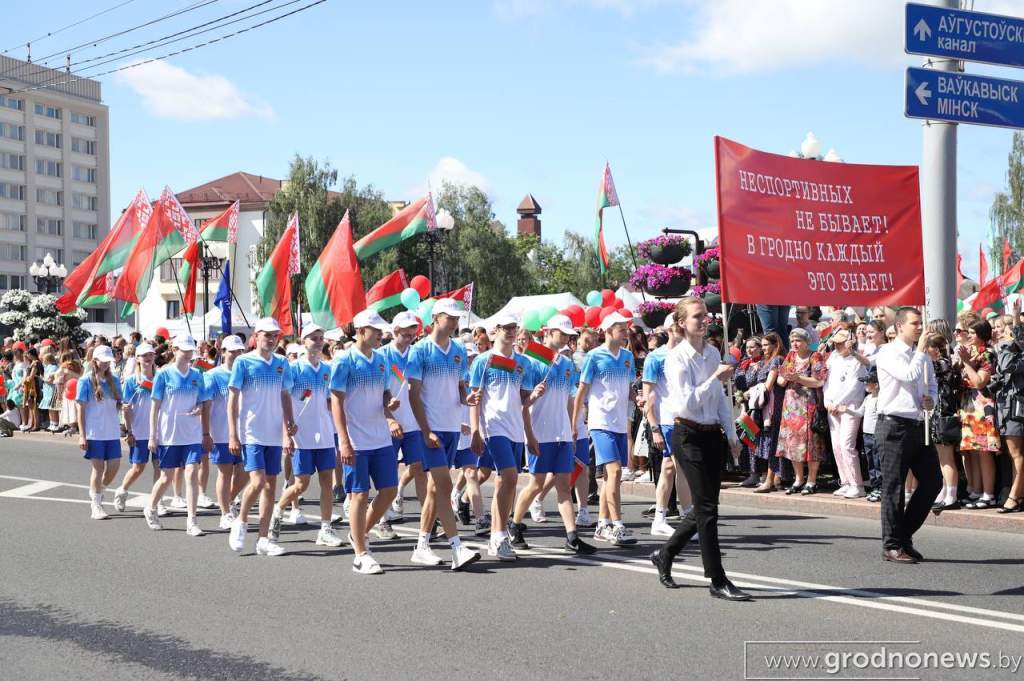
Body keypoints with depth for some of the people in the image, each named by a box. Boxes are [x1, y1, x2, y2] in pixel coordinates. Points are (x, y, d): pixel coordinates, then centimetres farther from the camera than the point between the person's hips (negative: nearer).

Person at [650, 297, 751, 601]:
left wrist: (731, 435, 15)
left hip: (713, 435, 7)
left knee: (705, 506, 10)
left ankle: (665, 555, 30)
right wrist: (716, 378, -18)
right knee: (707, 507, -6)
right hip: (689, 436, -7)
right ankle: (718, 581, -1)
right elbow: (687, 402, -19)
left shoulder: (713, 354, 11)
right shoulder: (677, 358, -10)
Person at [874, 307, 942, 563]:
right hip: (895, 425, -8)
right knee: (894, 487, -2)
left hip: (919, 425, 8)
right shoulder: (888, 353, -7)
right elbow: (909, 375, -22)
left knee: (932, 482, 5)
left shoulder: (922, 354, 17)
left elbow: (931, 383, 27)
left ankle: (904, 534, 18)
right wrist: (921, 351, -9)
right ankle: (892, 546, 5)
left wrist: (931, 399, 5)